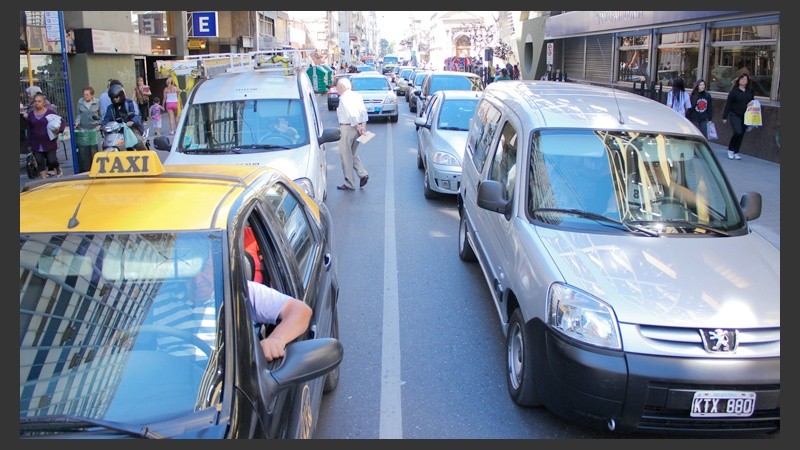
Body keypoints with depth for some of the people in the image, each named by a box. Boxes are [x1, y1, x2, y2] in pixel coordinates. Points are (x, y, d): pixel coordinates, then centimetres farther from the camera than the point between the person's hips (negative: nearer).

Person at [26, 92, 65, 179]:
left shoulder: (50, 112, -4)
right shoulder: (31, 115, 7)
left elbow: (63, 122, -1)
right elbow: (29, 131, 12)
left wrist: (59, 130, -21)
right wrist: (29, 144, 10)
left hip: (49, 143, -3)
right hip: (36, 145, 3)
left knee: (52, 160, -1)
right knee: (40, 163, 2)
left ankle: (59, 170, 31)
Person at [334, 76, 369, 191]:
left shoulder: (344, 98, -13)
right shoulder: (357, 95, 12)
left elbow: (352, 115, -20)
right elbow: (363, 111, 4)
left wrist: (358, 127, -13)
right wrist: (363, 125, -1)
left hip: (347, 128, -8)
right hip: (357, 128, 9)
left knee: (346, 156, 1)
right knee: (352, 153, 22)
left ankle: (349, 184, 5)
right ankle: (363, 174, 7)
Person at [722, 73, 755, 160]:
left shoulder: (750, 91, 7)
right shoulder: (734, 91, -4)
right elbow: (728, 104, -5)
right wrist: (725, 117, -7)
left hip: (745, 117, 4)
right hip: (735, 115, -4)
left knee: (741, 135, 6)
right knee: (738, 132, -17)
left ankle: (736, 152, 16)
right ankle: (730, 150, 2)